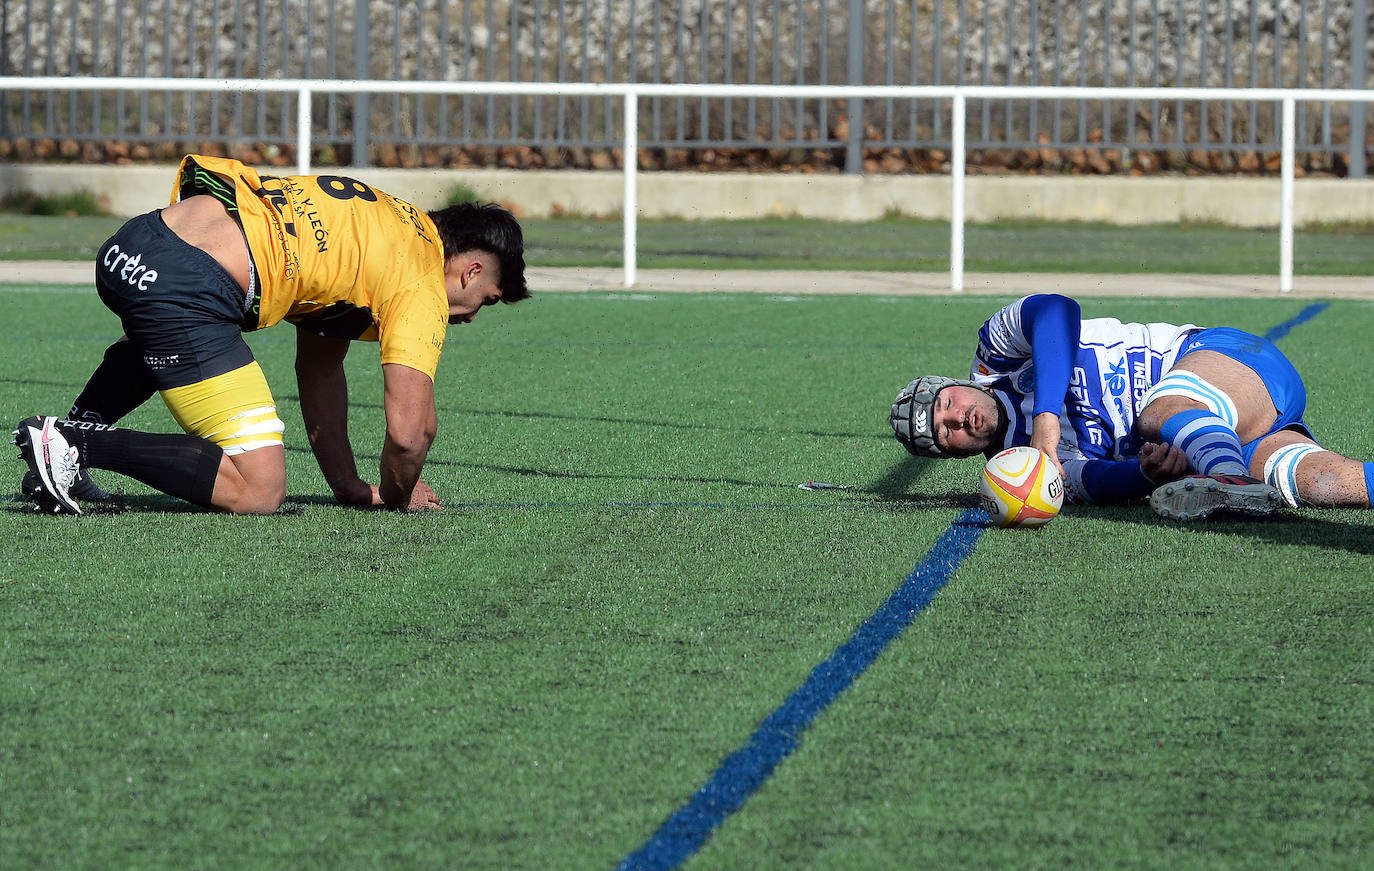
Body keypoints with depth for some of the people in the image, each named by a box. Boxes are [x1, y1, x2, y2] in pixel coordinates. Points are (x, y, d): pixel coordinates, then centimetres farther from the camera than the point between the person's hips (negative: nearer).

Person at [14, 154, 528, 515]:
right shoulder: (421, 288, 1)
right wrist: (396, 497, 13)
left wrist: (349, 486, 31)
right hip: (186, 290, -10)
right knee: (258, 489, -8)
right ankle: (72, 446, -10)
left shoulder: (376, 221, 29)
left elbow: (318, 367, 34)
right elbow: (409, 433, -9)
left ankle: (75, 427, 29)